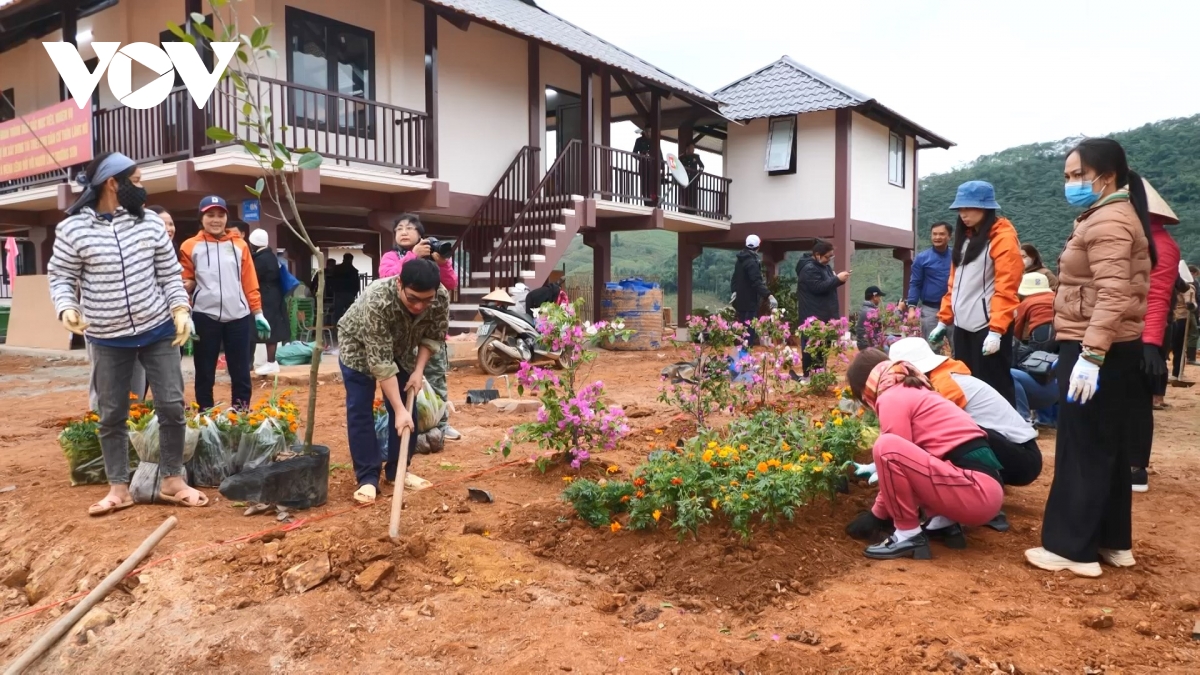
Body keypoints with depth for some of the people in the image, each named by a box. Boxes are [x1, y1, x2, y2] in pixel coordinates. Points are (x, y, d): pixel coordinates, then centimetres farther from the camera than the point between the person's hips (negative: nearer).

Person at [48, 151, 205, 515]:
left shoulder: (151, 223, -1)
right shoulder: (72, 229, -7)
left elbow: (170, 273, 4)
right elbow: (60, 277, -1)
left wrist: (180, 309, -8)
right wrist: (66, 307, -19)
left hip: (158, 330, 2)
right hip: (107, 339, -1)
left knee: (172, 405, 1)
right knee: (111, 414, 7)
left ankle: (172, 480, 14)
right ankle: (118, 488, 19)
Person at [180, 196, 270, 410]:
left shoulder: (239, 244, 9)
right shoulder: (191, 246, 4)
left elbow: (250, 281, 8)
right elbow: (186, 281, 6)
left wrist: (257, 312, 5)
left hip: (239, 316, 1)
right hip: (205, 317, -1)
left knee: (241, 372, 6)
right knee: (205, 373, 6)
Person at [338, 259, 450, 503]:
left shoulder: (441, 299, -30)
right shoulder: (376, 302, -43)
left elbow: (434, 336, -10)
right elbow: (380, 362, -40)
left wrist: (418, 370, -21)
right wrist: (399, 409, -40)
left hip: (401, 348, 4)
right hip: (359, 347, -4)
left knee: (409, 410, 2)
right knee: (360, 410, -9)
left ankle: (398, 471, 15)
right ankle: (368, 478, -2)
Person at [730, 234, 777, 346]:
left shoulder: (740, 260, 12)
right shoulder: (752, 262, -19)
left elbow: (735, 278, 24)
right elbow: (757, 282, -28)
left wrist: (734, 290, 37)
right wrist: (769, 295, -35)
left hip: (740, 300, 10)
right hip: (750, 301, -10)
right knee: (749, 330, -8)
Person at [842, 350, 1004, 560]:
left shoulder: (892, 398, -6)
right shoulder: (913, 391, 21)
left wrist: (877, 516, 5)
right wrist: (878, 470, 49)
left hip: (977, 491, -10)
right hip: (981, 486, 10)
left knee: (886, 447, -21)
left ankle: (909, 535, -8)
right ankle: (944, 522, 13)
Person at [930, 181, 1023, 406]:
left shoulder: (1002, 237, -9)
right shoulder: (965, 237, 15)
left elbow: (1005, 288, -16)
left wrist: (996, 330, -22)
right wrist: (944, 320, 14)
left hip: (988, 327, -8)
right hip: (963, 326, 8)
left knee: (993, 387, -3)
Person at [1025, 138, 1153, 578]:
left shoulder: (1108, 222, -15)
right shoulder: (1107, 218, 20)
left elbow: (1113, 295, -25)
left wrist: (1090, 355, -29)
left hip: (1098, 353, -11)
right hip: (1113, 351, 11)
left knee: (1082, 451, -5)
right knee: (1108, 448, 14)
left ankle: (1073, 549, 2)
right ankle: (1113, 542, 23)